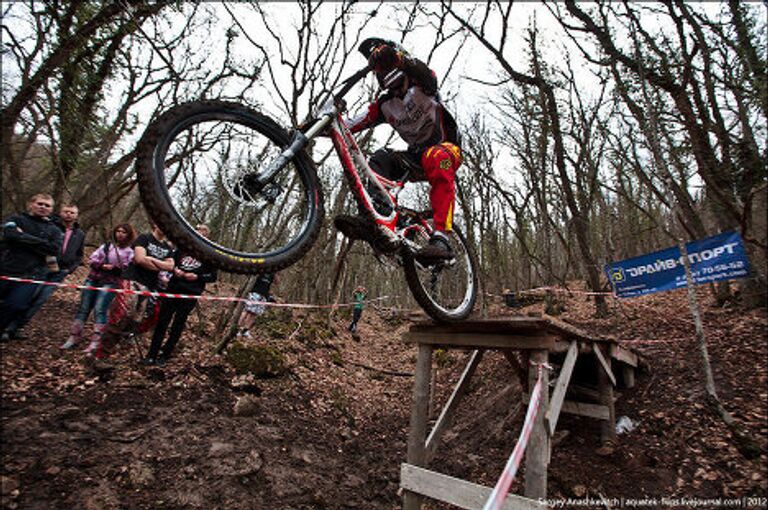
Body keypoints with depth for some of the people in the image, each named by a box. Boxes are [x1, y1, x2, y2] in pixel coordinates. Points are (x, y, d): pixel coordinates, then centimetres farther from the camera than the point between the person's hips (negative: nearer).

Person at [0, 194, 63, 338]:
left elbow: (55, 249, -8)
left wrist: (24, 237, -9)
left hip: (30, 275, 0)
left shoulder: (54, 230, 9)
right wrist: (41, 243, -12)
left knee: (15, 306, -6)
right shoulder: (16, 219, 7)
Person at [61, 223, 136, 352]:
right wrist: (102, 265, -12)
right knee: (83, 308, 7)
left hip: (110, 283, -5)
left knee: (99, 310, -13)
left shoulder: (130, 251, -1)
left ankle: (96, 342, -12)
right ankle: (74, 337, 16)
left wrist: (114, 268, -23)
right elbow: (92, 259, 6)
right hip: (93, 279, 5)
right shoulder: (106, 245, 13)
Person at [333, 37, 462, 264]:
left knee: (437, 159, -40)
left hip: (446, 147, -5)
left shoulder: (421, 86, -1)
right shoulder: (385, 105, 12)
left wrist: (401, 57, -40)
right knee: (380, 159, -17)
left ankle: (441, 239, -50)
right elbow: (354, 123, 2)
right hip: (416, 155, 6)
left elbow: (427, 75, -26)